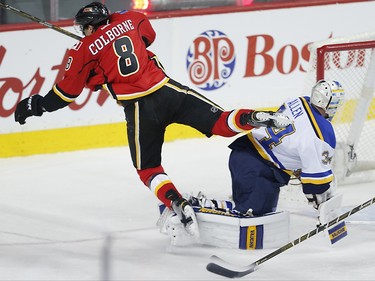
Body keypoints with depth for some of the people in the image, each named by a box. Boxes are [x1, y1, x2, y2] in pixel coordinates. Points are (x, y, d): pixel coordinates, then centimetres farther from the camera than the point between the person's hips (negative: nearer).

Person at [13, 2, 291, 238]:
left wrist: (37, 105, 20)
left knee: (148, 168, 11)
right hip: (169, 91, 3)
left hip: (139, 108, -3)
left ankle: (179, 205, -10)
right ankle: (255, 119, -24)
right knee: (220, 121, 2)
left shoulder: (85, 50, 0)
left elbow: (67, 91, 5)